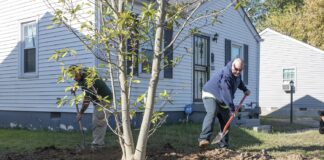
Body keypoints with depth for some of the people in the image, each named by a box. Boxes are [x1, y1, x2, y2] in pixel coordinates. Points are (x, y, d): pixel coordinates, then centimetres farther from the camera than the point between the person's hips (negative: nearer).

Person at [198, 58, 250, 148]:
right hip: (211, 95, -9)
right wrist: (232, 108, -36)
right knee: (212, 113, -34)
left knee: (225, 121, 7)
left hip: (222, 100, 9)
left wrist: (245, 89, 12)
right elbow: (226, 93, -35)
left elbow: (239, 81, 25)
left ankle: (224, 145, 17)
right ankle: (204, 138, -44)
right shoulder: (226, 75, -30)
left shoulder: (237, 74, 0)